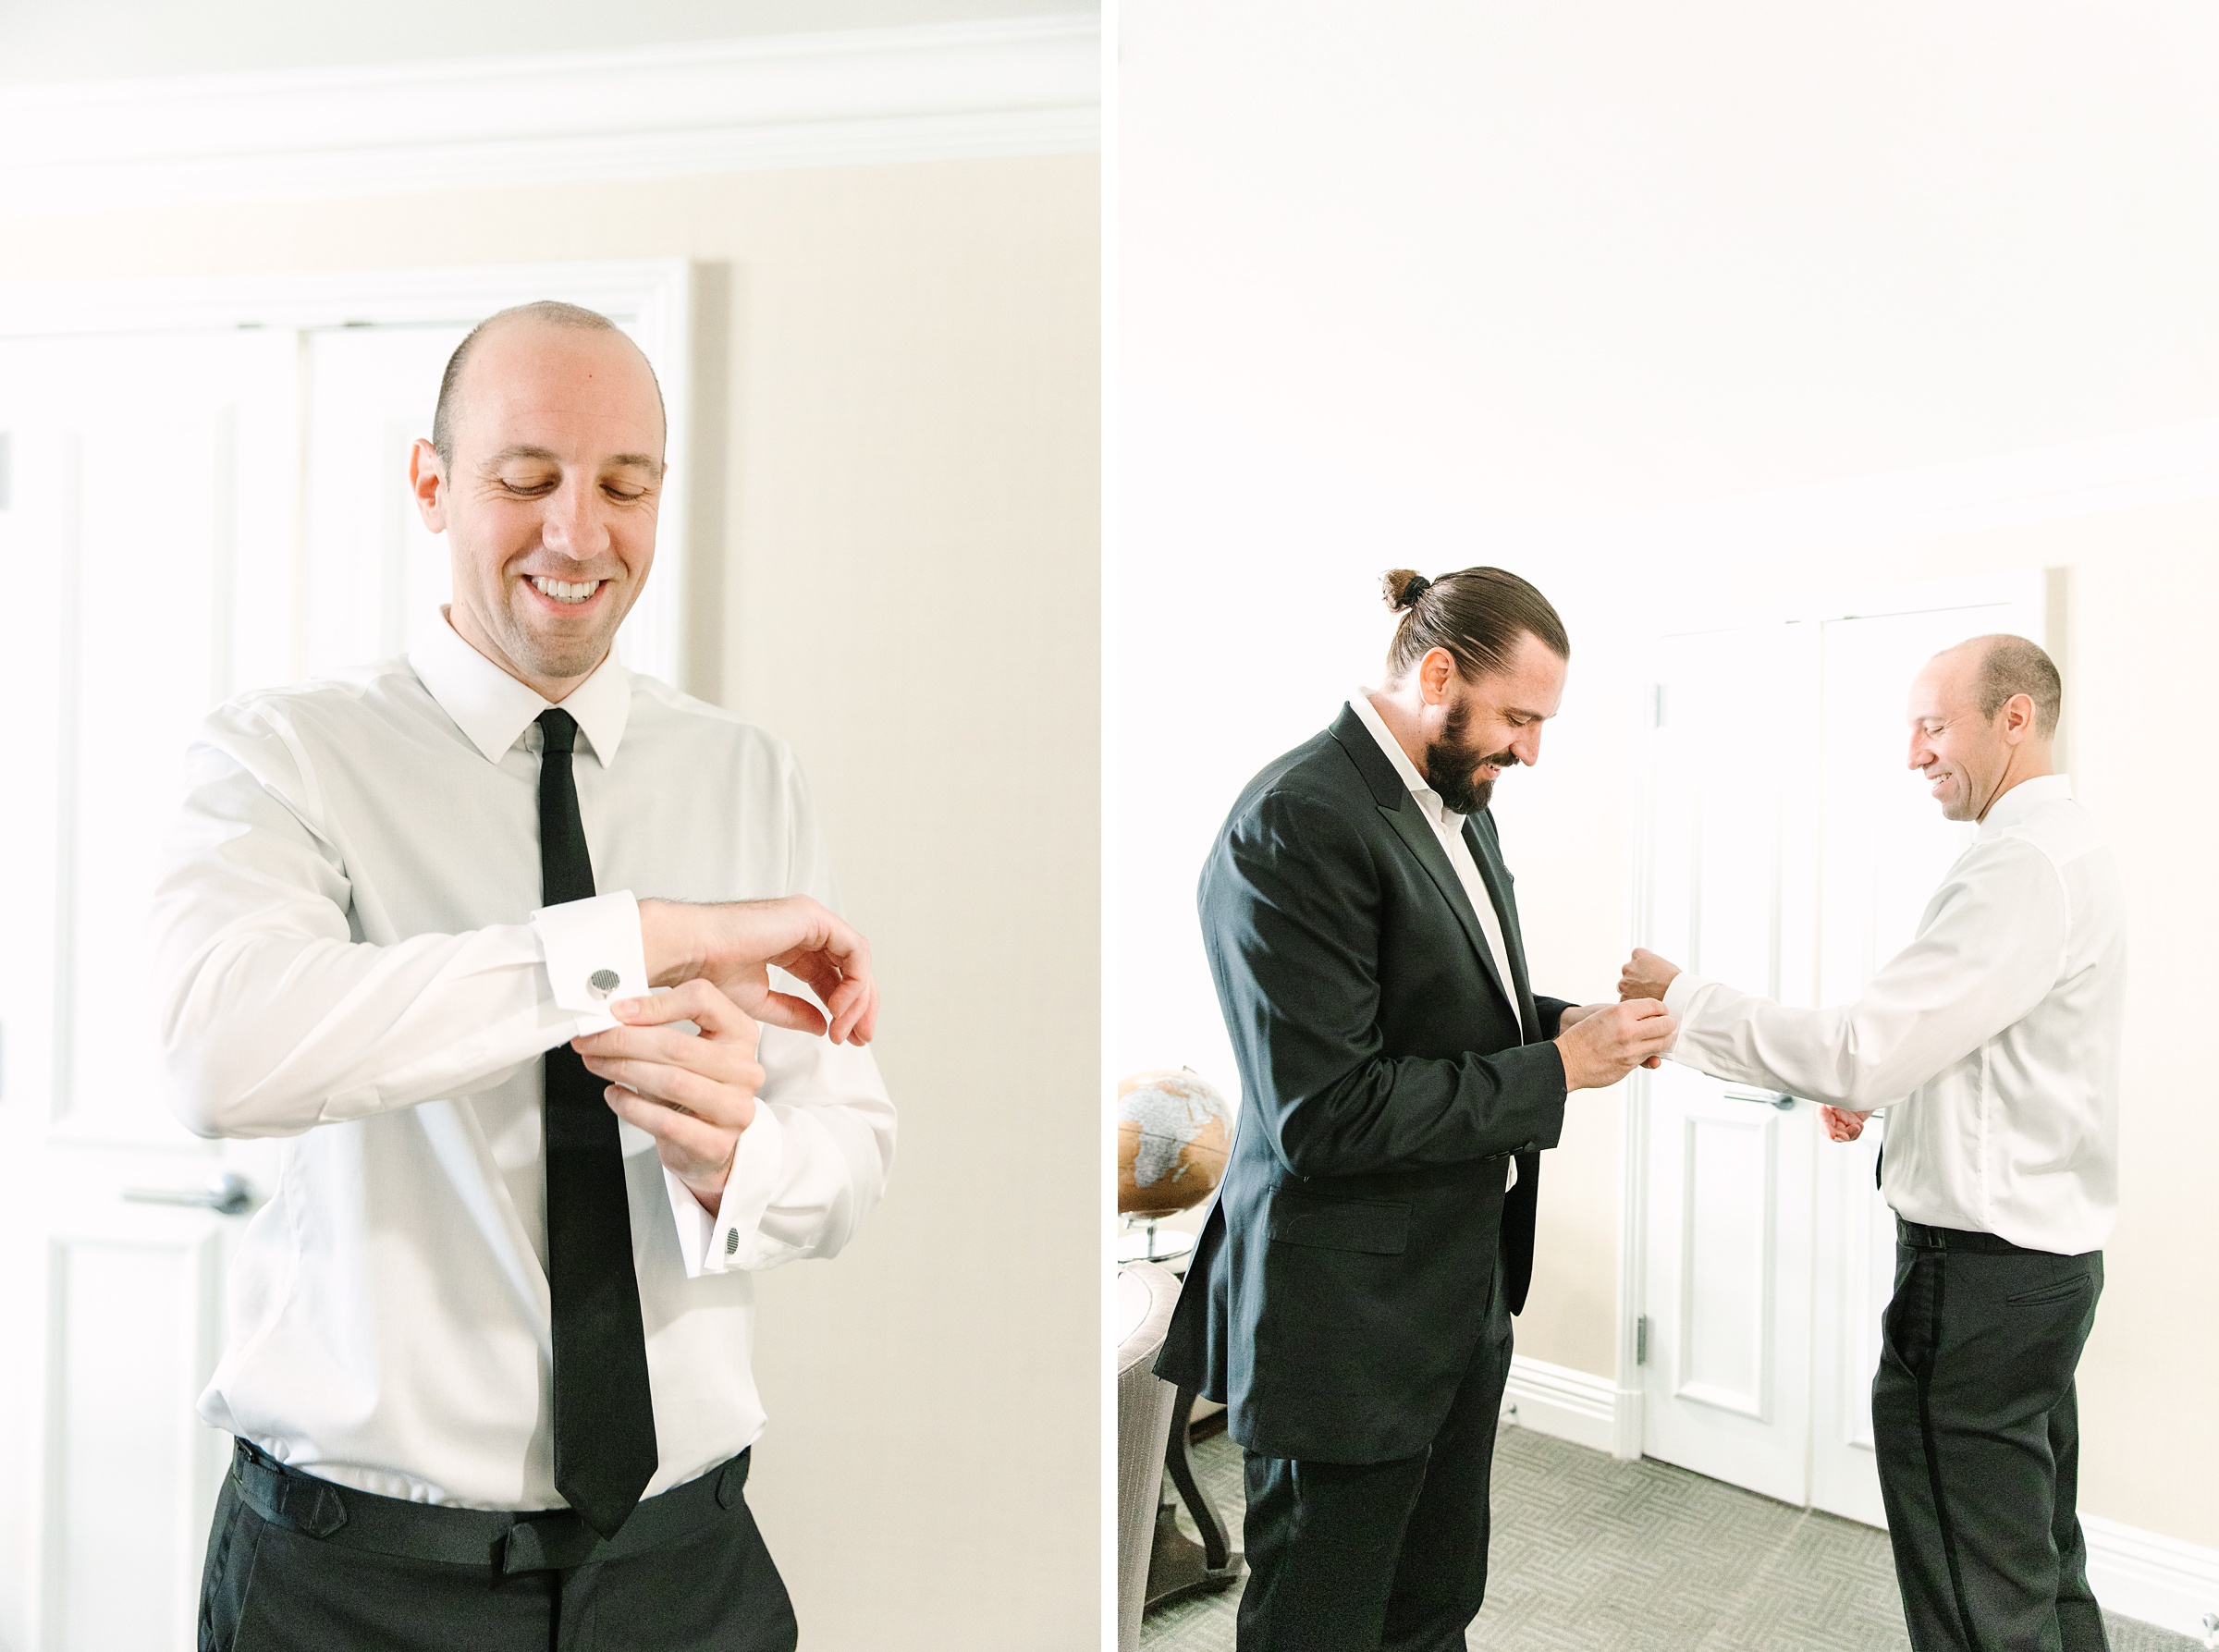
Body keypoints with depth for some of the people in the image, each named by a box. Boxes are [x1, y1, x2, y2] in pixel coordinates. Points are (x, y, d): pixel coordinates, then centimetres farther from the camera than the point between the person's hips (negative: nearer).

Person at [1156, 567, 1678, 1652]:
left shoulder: (1457, 805, 8)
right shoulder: (1297, 822, -22)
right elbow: (1326, 1112, -25)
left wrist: (1572, 1023, 0)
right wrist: (1556, 1069, -18)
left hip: (1459, 1295, 9)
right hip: (1346, 1322, -9)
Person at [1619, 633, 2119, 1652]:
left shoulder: (2025, 866, -21)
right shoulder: (2065, 847, 12)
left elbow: (1858, 1053, -26)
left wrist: (1683, 1002, -17)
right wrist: (1884, 1092, 10)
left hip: (1978, 1270, -11)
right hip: (2042, 1254, 11)